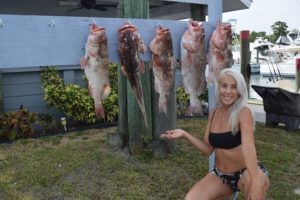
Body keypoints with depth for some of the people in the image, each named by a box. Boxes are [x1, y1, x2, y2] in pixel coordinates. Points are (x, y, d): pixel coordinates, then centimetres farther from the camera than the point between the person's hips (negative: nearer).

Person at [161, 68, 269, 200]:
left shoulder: (243, 112, -18)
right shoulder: (213, 113, 0)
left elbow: (248, 147, -34)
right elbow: (208, 149, 2)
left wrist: (255, 182, -48)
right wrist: (184, 134, -11)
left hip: (245, 172, -5)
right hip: (220, 175, 5)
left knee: (257, 181, -40)